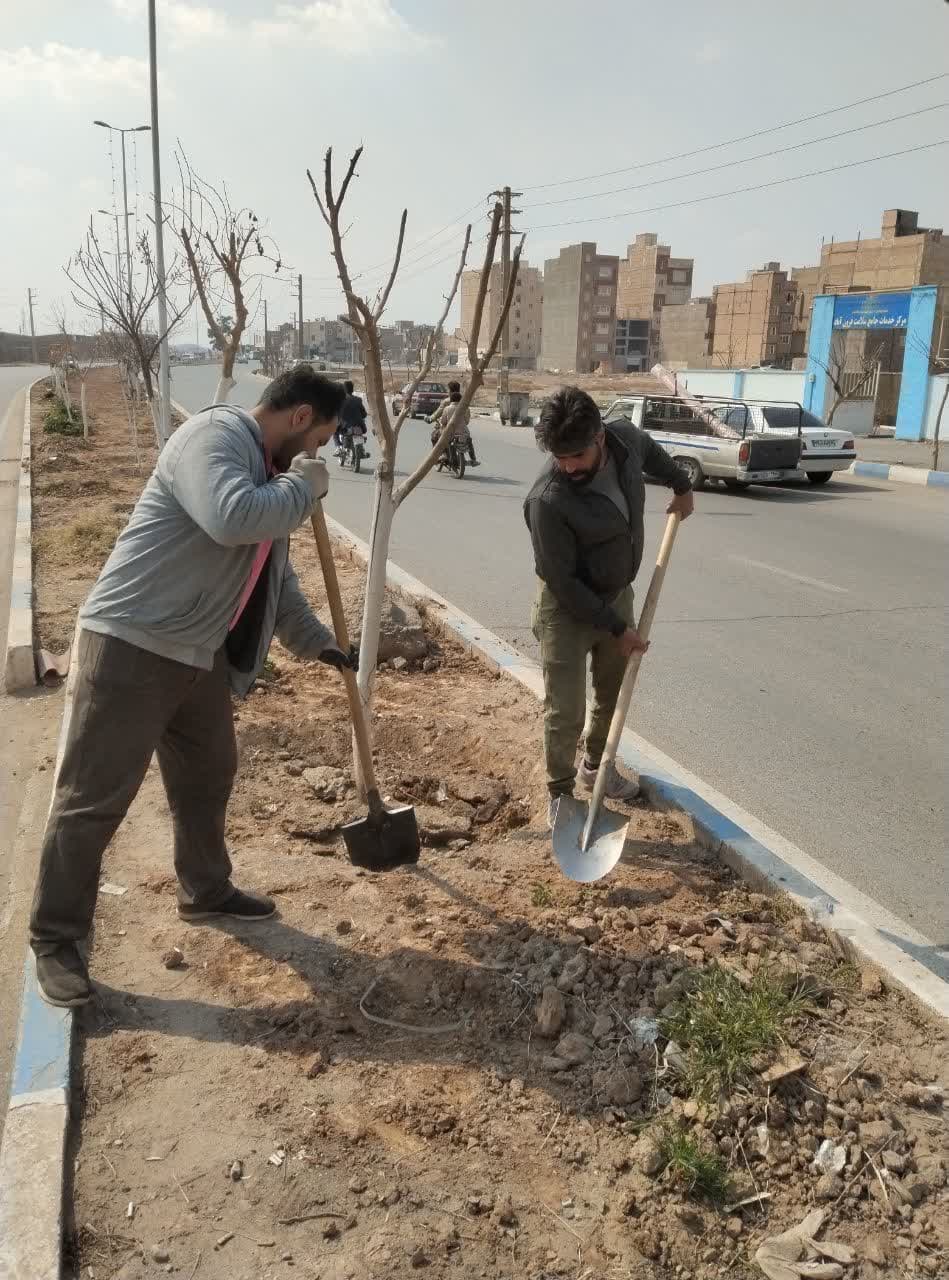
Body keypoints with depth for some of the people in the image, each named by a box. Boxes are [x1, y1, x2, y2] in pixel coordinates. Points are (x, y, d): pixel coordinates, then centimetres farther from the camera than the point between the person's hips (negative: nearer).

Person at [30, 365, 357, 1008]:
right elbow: (232, 519, -36)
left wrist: (320, 643, 25)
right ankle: (56, 938, 12)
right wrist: (305, 486, -19)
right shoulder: (213, 436, -16)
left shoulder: (268, 472, 15)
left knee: (207, 778, 21)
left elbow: (275, 575, 24)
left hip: (200, 652, 10)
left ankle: (206, 891, 40)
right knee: (93, 797, -1)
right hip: (131, 644, -10)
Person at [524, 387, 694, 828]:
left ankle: (596, 765, 43)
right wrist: (618, 628, -21)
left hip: (617, 594, 7)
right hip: (568, 608, -6)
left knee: (614, 693, 20)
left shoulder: (625, 438, -15)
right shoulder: (547, 501, -33)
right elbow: (562, 582, -26)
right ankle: (560, 794, 17)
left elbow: (651, 451, 12)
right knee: (565, 712, -4)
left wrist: (681, 485, 25)